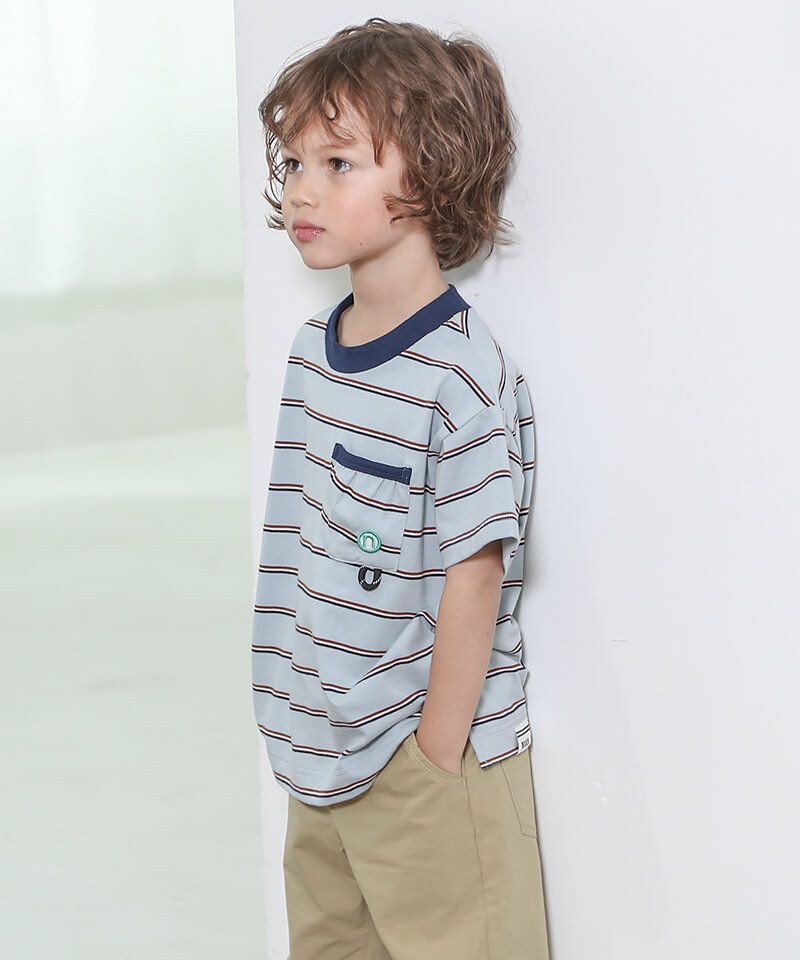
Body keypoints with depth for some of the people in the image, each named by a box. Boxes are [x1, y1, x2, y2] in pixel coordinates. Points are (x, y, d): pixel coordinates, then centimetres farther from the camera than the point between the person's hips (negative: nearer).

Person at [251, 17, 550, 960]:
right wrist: (302, 733, 13)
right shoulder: (312, 350, 5)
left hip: (429, 754, -8)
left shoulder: (464, 376, -20)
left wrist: (437, 755, -16)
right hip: (322, 754, 8)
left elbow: (474, 575, -19)